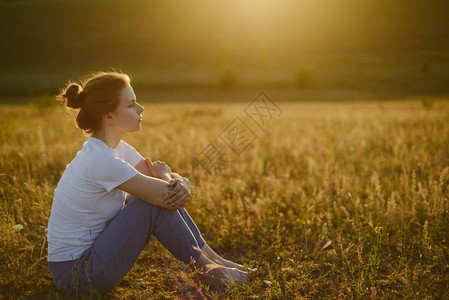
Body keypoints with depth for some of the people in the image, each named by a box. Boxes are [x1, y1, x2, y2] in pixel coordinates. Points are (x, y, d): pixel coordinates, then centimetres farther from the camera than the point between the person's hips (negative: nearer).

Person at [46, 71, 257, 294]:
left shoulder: (117, 148, 4)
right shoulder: (101, 160, -25)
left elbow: (172, 192, 3)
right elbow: (166, 196, -25)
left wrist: (180, 184, -21)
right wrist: (166, 176, -3)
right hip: (75, 274, -9)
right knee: (157, 201, -20)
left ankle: (215, 259, 7)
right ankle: (205, 267, -1)